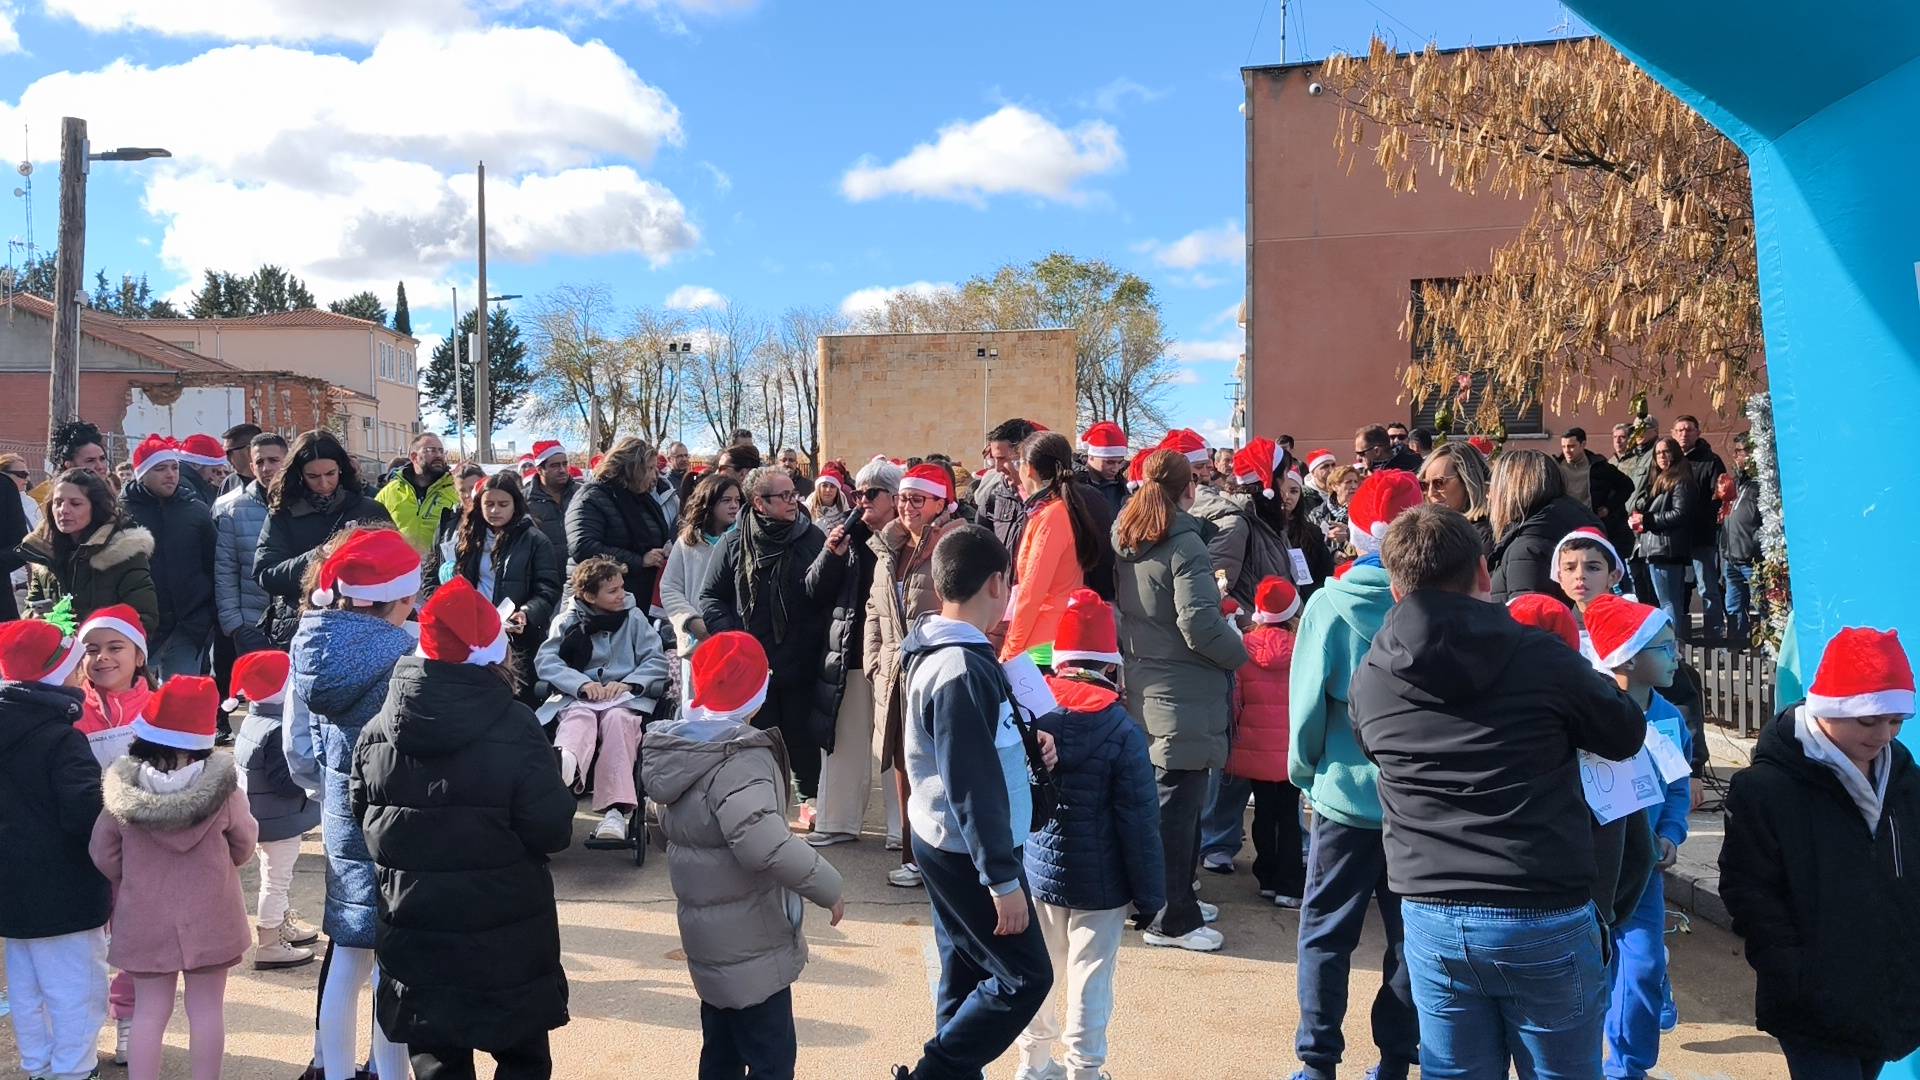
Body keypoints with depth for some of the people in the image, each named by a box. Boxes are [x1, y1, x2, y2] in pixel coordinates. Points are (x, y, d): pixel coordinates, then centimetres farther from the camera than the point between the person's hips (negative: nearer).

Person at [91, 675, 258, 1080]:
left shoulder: (123, 790, -12)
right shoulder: (222, 788, -15)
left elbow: (103, 854, -1)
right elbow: (245, 844, 0)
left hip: (144, 919, 1)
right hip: (209, 917, -1)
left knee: (149, 1012, 11)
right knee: (206, 1009, 9)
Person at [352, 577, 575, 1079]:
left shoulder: (376, 731, -4)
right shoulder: (514, 728, -18)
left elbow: (363, 823, 6)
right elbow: (553, 832, -16)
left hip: (416, 934, 4)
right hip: (505, 937, -3)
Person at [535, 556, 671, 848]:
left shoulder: (633, 617, 13)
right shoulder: (568, 620, 11)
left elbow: (657, 660, 7)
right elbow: (545, 660, -2)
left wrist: (627, 683, -11)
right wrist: (582, 684, -17)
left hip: (625, 695, 0)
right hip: (578, 697, 0)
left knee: (618, 719, -34)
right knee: (579, 719, -35)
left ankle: (615, 811, -47)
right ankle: (565, 764, -74)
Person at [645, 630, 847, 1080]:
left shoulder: (681, 746, 6)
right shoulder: (739, 761, -24)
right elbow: (767, 846, -37)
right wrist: (828, 886, -26)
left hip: (710, 933, 9)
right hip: (748, 941, -9)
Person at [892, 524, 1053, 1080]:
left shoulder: (940, 651, 6)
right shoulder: (963, 669, -25)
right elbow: (973, 788, -25)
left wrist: (1024, 735, 0)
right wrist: (1003, 879, -21)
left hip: (946, 843, 10)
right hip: (968, 850, -10)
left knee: (965, 973, 16)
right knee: (1026, 977, -1)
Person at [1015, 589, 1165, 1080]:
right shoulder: (1121, 731, -16)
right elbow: (1139, 823, -14)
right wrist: (1149, 896, -4)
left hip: (1035, 872, 5)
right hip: (1098, 883, -4)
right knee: (1090, 980, 7)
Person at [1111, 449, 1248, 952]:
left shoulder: (1124, 541, 8)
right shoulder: (1184, 544, -17)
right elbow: (1200, 624, -22)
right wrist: (1240, 652, -8)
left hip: (1142, 686, 8)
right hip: (1182, 699, -8)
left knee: (1173, 799, 19)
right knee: (1176, 803, -1)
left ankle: (1175, 897, 30)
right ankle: (1171, 920, 6)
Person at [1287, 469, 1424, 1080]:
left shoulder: (1330, 604, -11)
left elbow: (1307, 699, -9)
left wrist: (1304, 772, 7)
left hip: (1346, 793, -1)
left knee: (1326, 935, 11)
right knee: (1412, 936, 15)